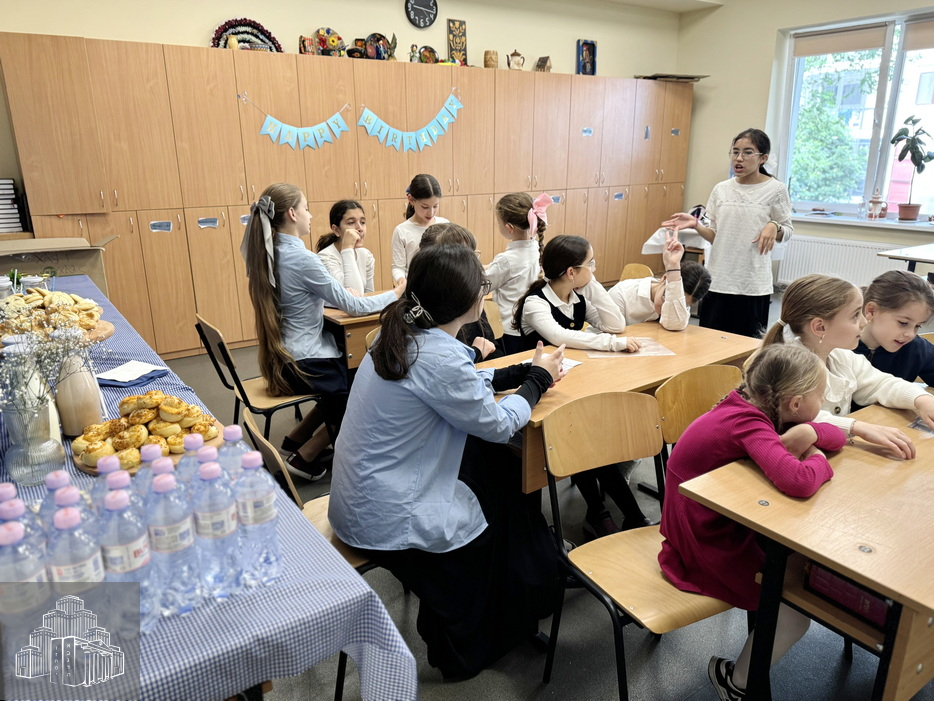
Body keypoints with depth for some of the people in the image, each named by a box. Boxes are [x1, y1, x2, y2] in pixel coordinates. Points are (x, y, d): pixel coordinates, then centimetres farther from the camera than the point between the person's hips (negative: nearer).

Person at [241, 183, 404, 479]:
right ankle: (304, 456, 13)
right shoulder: (301, 258, -22)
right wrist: (395, 294, -2)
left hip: (282, 358, 9)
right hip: (302, 365, -8)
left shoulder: (268, 253, 3)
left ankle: (296, 437, 26)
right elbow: (351, 305, -16)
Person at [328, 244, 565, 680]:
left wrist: (524, 372, 10)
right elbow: (498, 424, -14)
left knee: (499, 472, 15)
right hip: (386, 519, -8)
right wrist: (539, 379, 2)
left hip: (363, 493, 8)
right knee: (499, 523, 14)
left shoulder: (404, 335, -1)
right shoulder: (438, 357, -29)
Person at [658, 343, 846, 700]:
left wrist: (807, 433, -19)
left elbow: (836, 436, 4)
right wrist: (818, 459, -20)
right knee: (793, 613, -3)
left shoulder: (754, 409, -2)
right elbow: (798, 481, -43)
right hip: (702, 549, -9)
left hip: (718, 525, 9)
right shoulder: (750, 425, -27)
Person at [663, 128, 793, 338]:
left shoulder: (776, 190, -2)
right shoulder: (721, 189, 6)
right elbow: (715, 236, 10)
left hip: (753, 284, -3)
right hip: (718, 280, 3)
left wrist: (774, 227, -16)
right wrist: (695, 224, -7)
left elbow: (787, 232, 5)